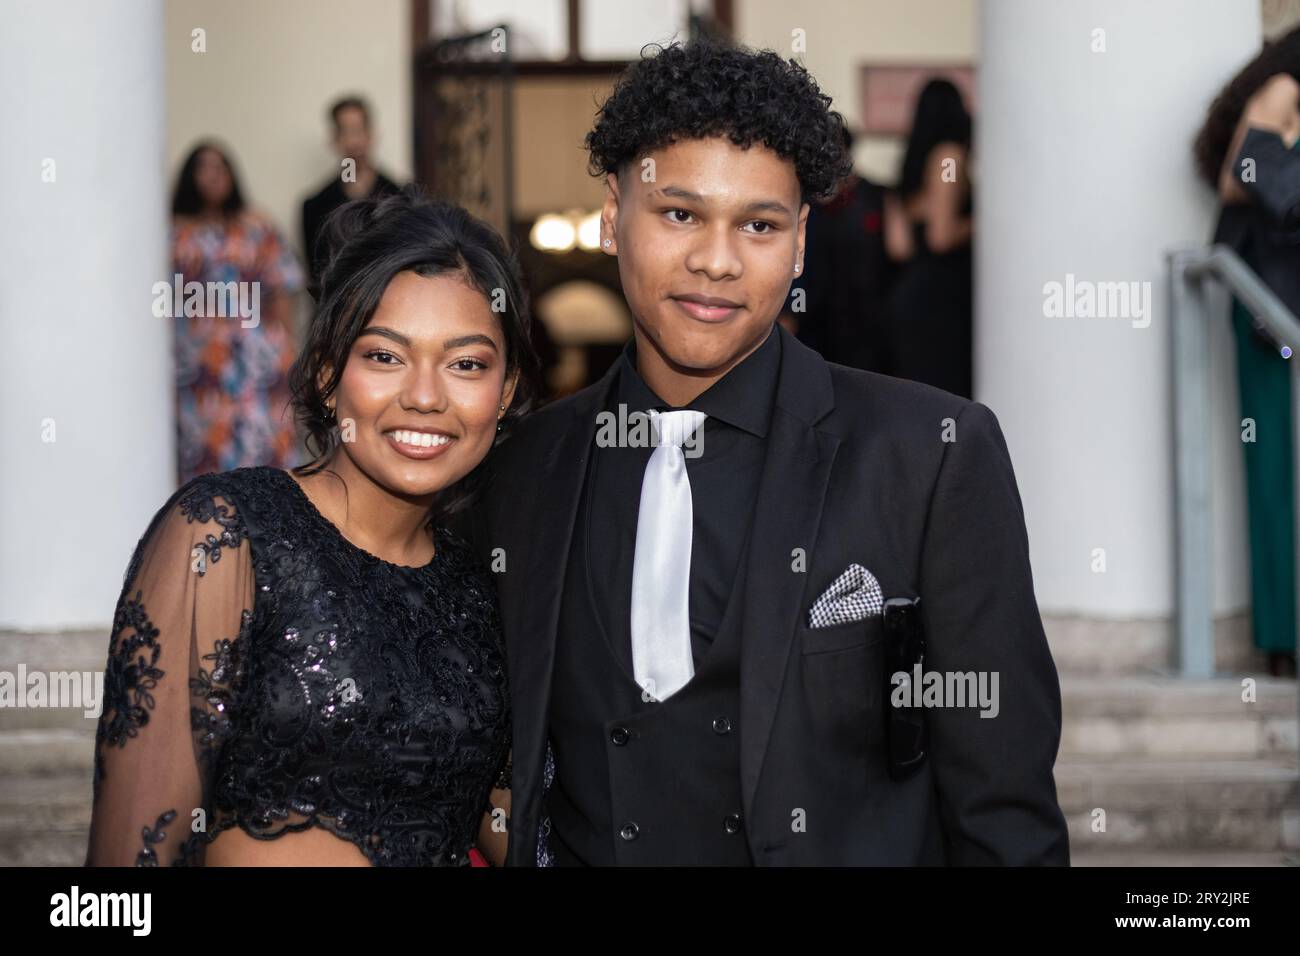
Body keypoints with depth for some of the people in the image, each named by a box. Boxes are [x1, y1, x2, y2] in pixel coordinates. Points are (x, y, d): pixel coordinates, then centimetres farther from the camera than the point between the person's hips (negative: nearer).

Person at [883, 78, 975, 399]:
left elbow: (897, 245, 10)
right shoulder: (949, 154, -7)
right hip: (941, 292, -8)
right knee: (947, 391, -8)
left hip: (908, 289, 8)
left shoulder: (912, 160, 15)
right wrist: (979, 223, 0)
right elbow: (942, 235, -14)